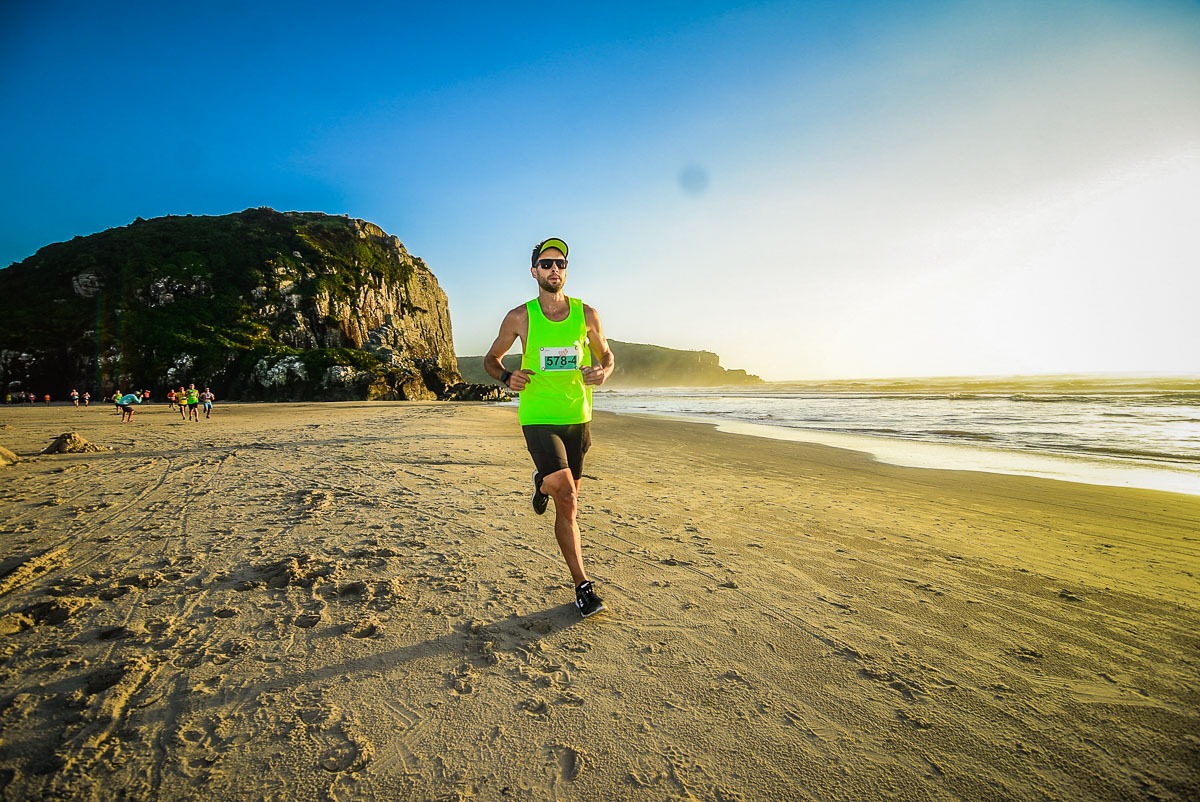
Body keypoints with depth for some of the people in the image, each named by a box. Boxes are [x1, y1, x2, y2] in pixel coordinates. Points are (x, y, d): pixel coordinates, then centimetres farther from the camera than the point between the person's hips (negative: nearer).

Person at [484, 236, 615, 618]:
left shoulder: (586, 314, 4)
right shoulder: (520, 317, -1)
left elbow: (607, 356, 15)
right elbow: (491, 359, 10)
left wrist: (602, 372, -9)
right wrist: (507, 377, -12)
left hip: (578, 417, 3)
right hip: (539, 418, -3)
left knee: (568, 502, 14)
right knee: (566, 496, -18)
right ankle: (583, 586, 0)